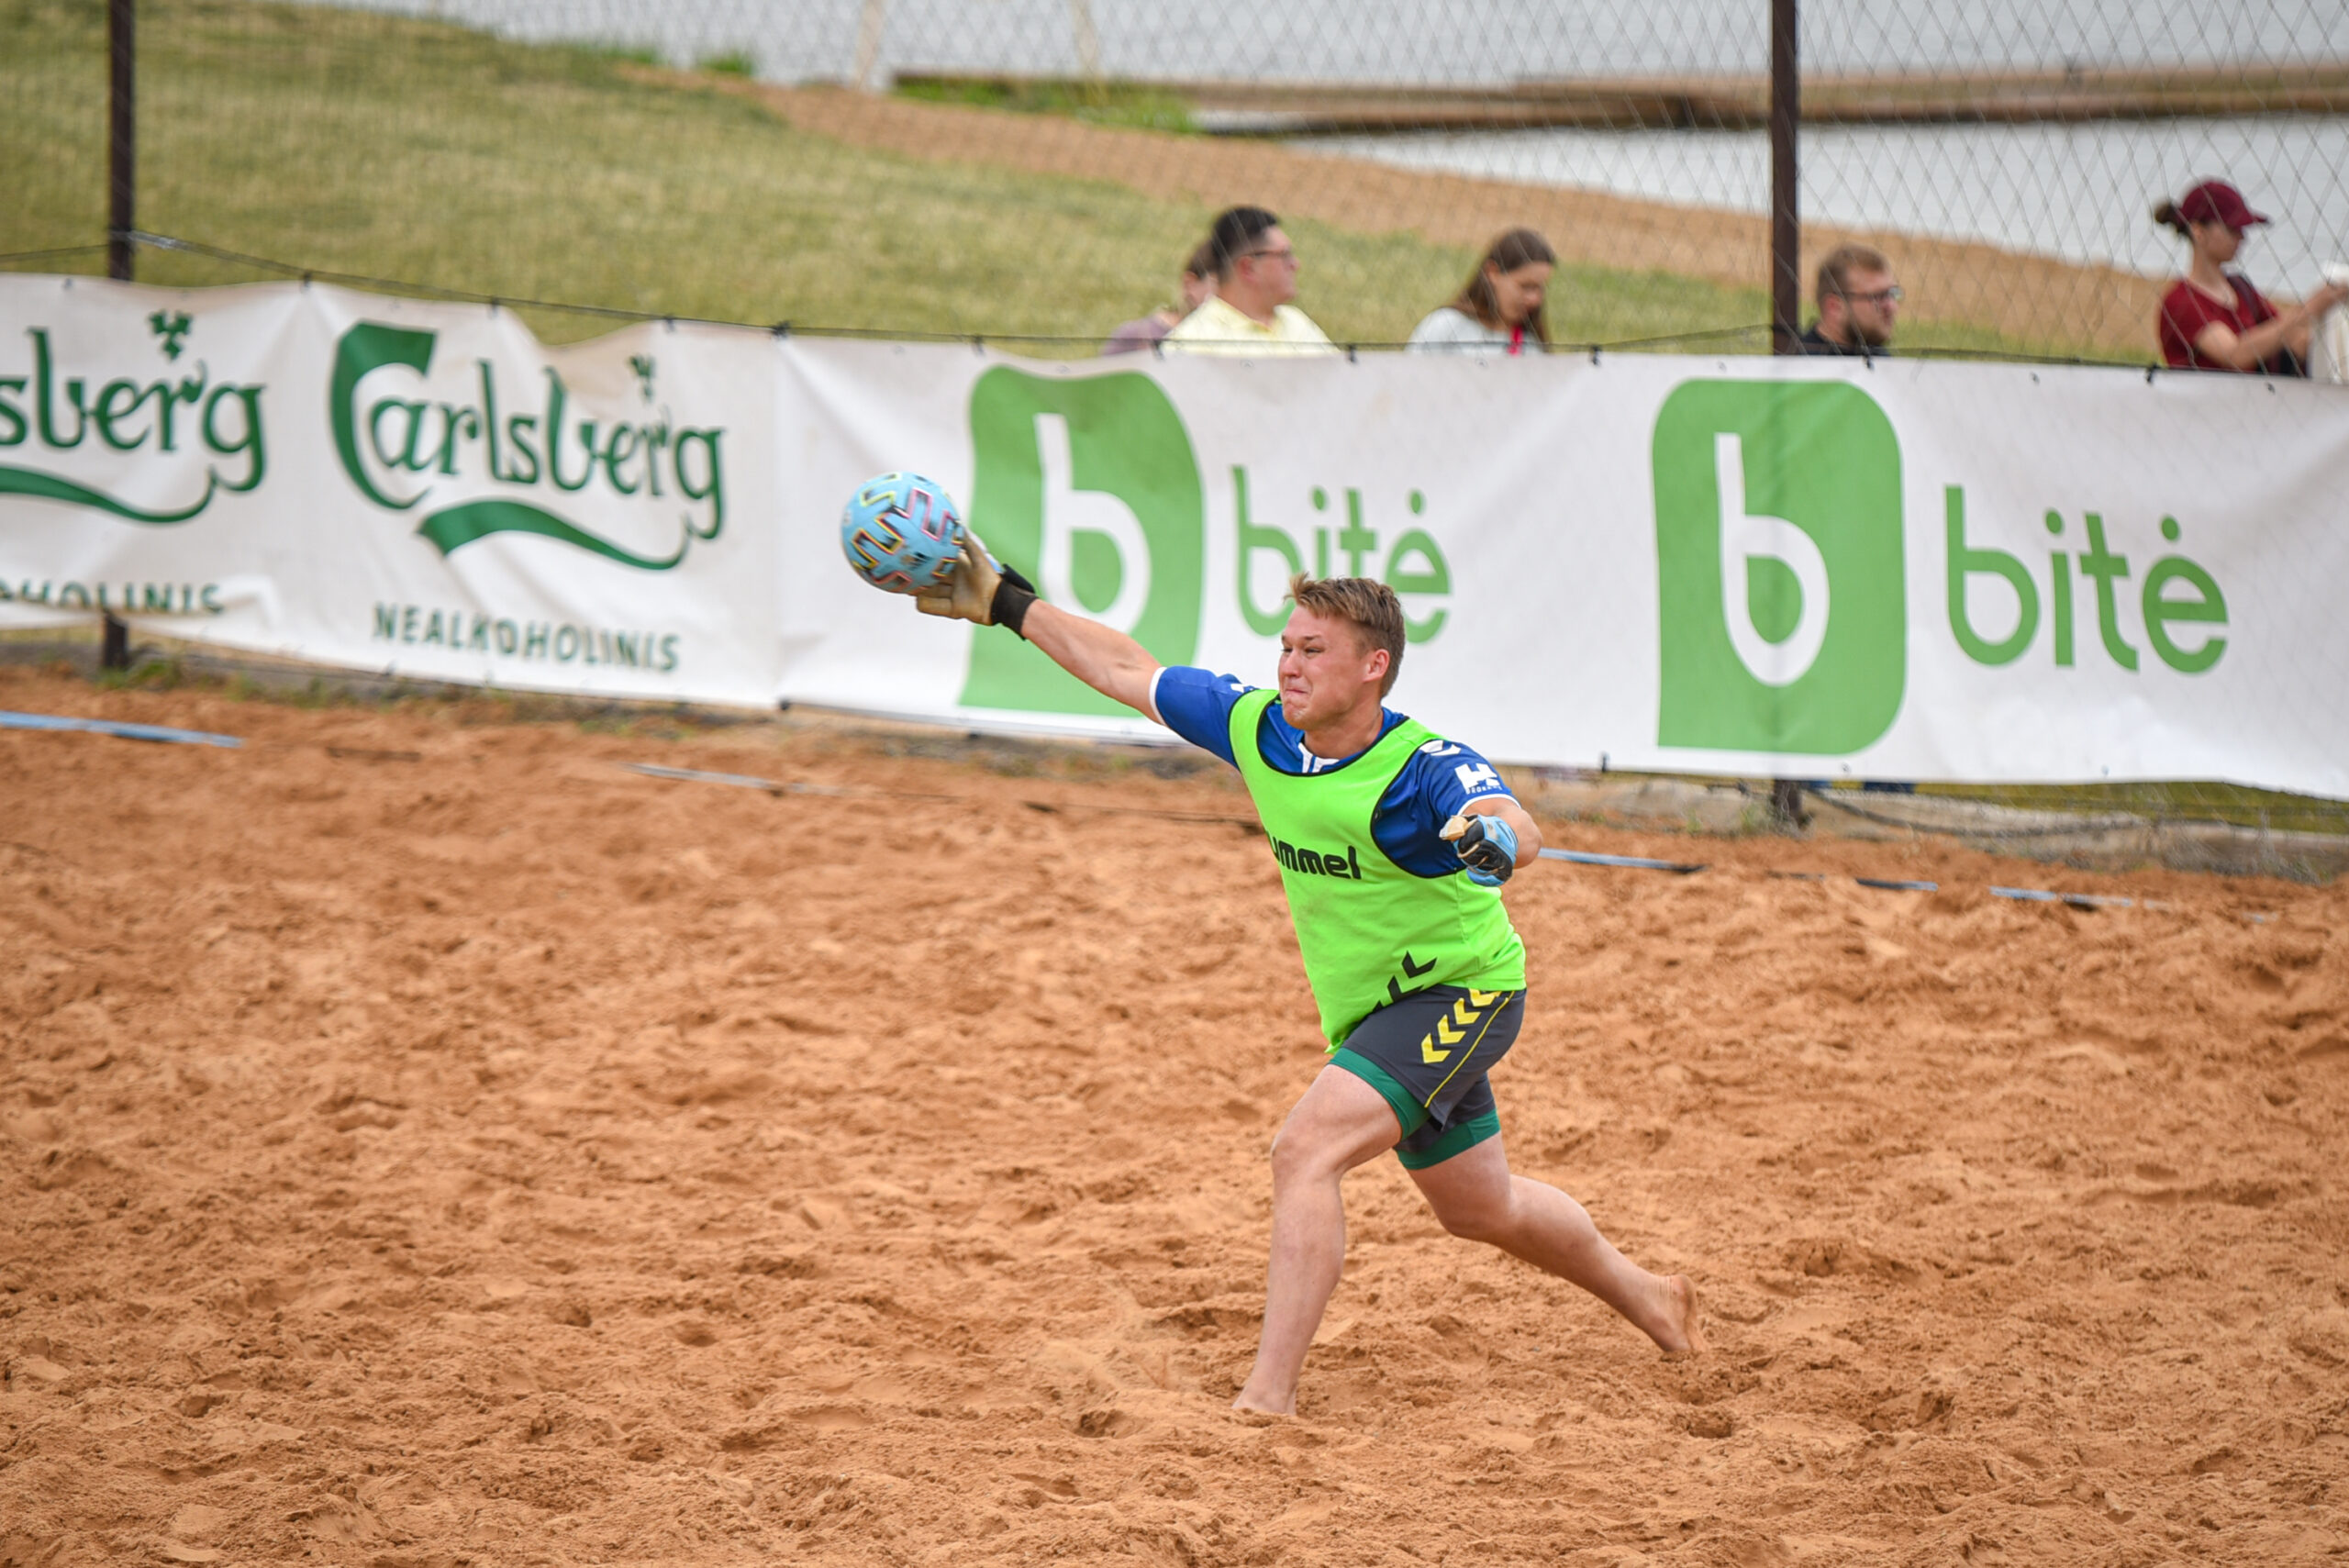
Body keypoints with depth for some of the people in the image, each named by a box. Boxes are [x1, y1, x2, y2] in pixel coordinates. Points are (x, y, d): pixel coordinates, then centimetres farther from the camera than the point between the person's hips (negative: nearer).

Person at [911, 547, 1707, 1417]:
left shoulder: (1424, 768, -29)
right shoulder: (1257, 727, -9)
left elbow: (1518, 828, -49)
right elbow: (1129, 673, 3)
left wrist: (1493, 834, -73)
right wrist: (1006, 603, 4)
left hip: (1461, 990, -8)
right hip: (1368, 1011, 8)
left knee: (1306, 1149, -25)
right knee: (1481, 1209, 23)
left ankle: (1268, 1396, -28)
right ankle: (1642, 1294, 49)